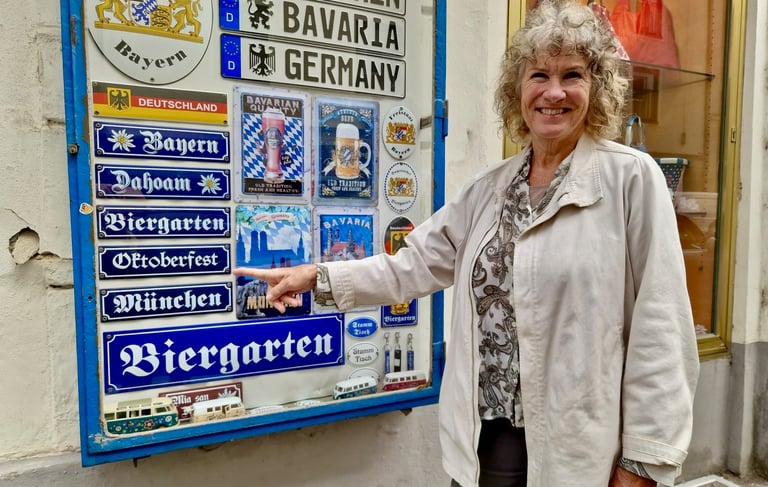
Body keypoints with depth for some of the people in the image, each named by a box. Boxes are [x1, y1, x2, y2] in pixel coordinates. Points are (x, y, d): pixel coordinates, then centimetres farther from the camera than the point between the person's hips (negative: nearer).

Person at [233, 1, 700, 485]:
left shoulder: (631, 177, -10)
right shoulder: (490, 186, 5)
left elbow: (659, 332, -11)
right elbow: (418, 263, 7)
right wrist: (318, 277, 1)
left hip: (579, 446, -4)